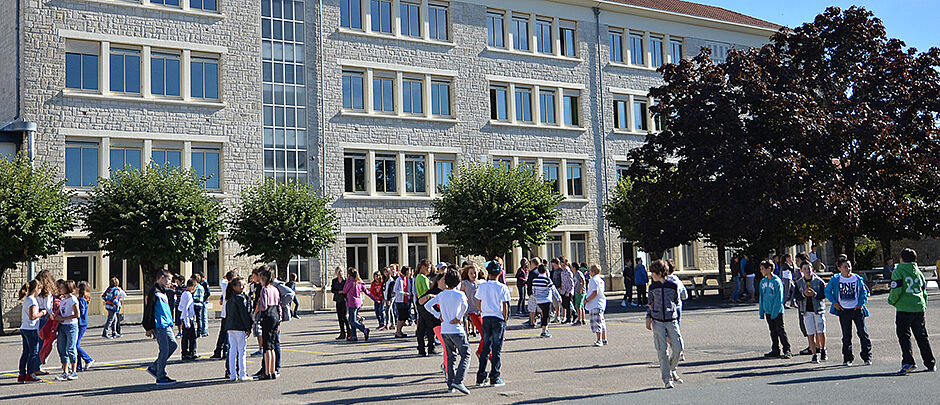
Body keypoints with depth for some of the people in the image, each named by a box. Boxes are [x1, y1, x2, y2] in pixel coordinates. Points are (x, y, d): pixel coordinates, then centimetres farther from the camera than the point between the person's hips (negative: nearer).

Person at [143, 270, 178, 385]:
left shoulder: (164, 292, 19)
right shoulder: (154, 291, -11)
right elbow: (148, 310, -14)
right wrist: (148, 328, -15)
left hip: (166, 325, 9)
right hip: (159, 325, -9)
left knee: (173, 345, 8)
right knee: (164, 350, -7)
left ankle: (153, 367, 17)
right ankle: (161, 377, 0)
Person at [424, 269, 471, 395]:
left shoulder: (441, 295, 9)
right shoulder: (460, 294, -5)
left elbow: (427, 305, 9)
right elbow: (464, 305, -26)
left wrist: (439, 316, 9)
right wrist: (459, 318, -14)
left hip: (444, 330, 5)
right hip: (456, 329, -5)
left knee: (451, 356, 14)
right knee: (465, 355, 0)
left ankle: (450, 383, 13)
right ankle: (458, 381, -15)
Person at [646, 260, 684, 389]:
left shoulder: (673, 286, 1)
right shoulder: (652, 287, 7)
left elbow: (676, 303, 15)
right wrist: (648, 317, 2)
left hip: (671, 320, -1)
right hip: (657, 321, 1)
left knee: (678, 348, -8)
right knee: (662, 351, -4)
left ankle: (672, 370, 20)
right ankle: (667, 379, 2)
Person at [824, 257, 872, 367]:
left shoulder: (857, 279, 0)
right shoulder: (835, 279, -1)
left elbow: (864, 292, 10)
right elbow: (827, 291, 9)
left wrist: (861, 304, -2)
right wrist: (834, 302, -1)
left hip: (856, 309, 0)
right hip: (843, 310, 0)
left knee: (863, 333, -2)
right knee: (846, 335, 5)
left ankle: (867, 357, 9)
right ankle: (847, 358, 15)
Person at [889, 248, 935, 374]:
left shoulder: (898, 272, -7)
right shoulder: (918, 272, 12)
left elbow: (896, 291, -15)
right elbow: (924, 291, 16)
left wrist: (891, 301, 4)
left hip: (904, 309, -6)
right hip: (919, 308, 6)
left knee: (904, 336, -2)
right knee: (922, 336, 14)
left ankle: (908, 362, -13)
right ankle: (930, 363, 18)